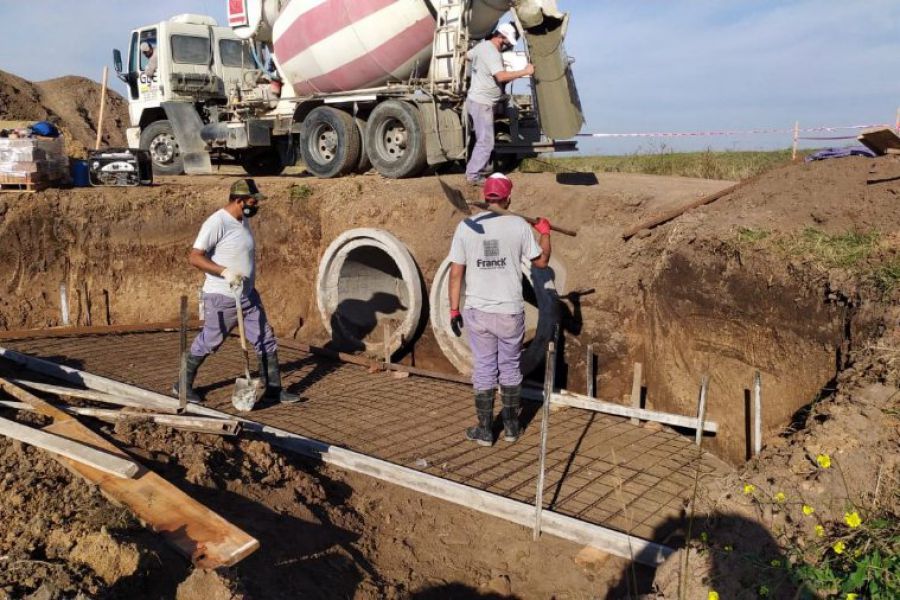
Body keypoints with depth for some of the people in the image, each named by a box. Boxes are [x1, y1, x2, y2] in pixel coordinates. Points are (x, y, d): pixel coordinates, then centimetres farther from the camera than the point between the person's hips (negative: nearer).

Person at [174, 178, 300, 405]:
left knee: (267, 341, 7)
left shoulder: (244, 220, 9)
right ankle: (183, 385, 24)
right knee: (206, 344, 5)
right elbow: (194, 257, -22)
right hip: (221, 298, -8)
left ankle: (273, 389, 15)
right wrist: (224, 271, -32)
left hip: (248, 295, 8)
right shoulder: (217, 223, -18)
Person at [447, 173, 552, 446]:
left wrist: (454, 310, 5)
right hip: (510, 311, 0)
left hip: (478, 311, 0)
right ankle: (511, 426, 25)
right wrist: (545, 232, 23)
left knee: (483, 370, 10)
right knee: (510, 369, 15)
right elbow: (542, 261, 6)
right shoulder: (518, 225, -5)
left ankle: (485, 430, 16)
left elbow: (456, 273, -3)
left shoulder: (465, 226, -3)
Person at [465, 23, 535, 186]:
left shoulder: (481, 46, 11)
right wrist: (524, 71, -27)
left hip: (475, 99, 10)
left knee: (483, 140, 17)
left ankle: (474, 171, 22)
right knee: (486, 143, -7)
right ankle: (474, 176, -3)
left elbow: (467, 55, 30)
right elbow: (501, 76, -32)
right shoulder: (492, 53, -19)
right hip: (482, 103, -10)